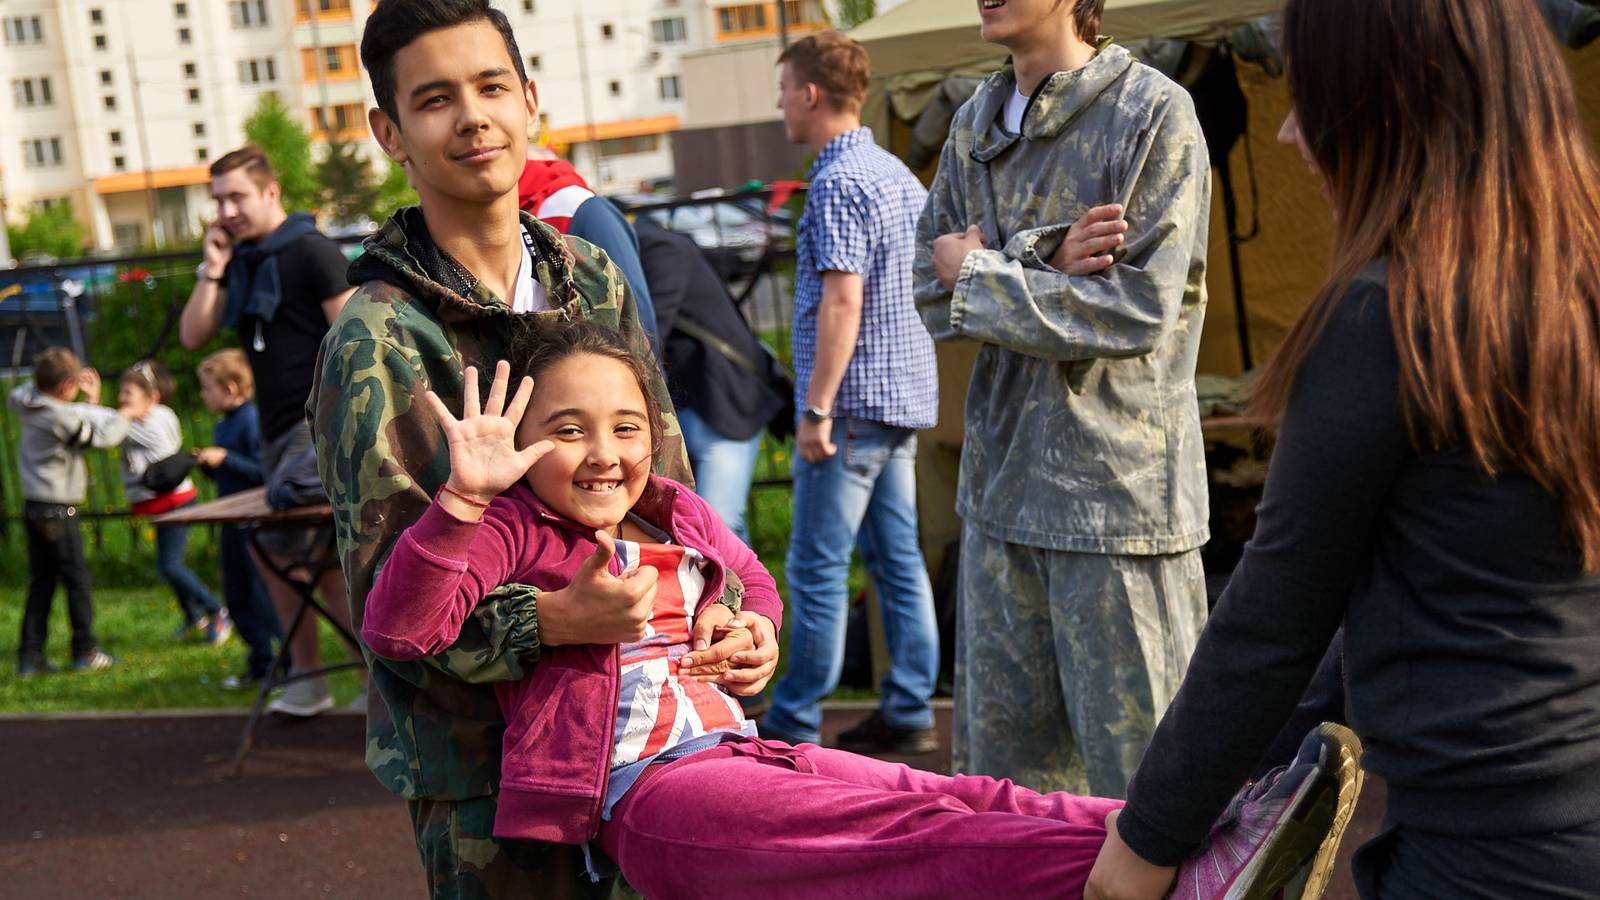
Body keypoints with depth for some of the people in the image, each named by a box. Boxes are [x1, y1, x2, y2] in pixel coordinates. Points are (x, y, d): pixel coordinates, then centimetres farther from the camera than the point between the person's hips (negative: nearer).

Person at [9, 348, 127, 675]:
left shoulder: (30, 405, 4)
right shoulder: (61, 417, -19)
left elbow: (18, 393, 28)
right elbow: (107, 435, -17)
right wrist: (123, 416, 4)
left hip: (34, 508, 8)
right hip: (57, 512, -8)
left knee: (40, 584, 11)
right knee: (78, 579, 2)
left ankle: (29, 656, 10)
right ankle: (85, 651, 8)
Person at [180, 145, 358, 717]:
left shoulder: (312, 252, -8)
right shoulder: (239, 263, 14)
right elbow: (193, 337, 9)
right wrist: (212, 270, -1)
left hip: (318, 424, -8)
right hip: (277, 430, 8)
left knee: (277, 546, -16)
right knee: (319, 557, 9)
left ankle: (307, 674, -6)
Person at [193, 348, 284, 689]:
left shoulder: (253, 420, -16)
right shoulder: (221, 425, 13)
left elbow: (263, 472, -23)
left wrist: (225, 459, -25)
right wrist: (205, 463, 4)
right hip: (232, 521, 10)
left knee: (261, 596, -6)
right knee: (237, 597, 14)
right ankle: (260, 664, 23)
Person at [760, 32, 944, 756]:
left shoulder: (837, 181, -15)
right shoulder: (898, 174, 14)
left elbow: (842, 300, -22)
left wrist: (816, 408, -20)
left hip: (852, 401, -9)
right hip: (905, 396, 9)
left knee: (817, 566, -3)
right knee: (897, 557, 10)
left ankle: (793, 724, 3)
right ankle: (910, 712, 13)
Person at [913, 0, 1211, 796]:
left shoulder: (1154, 113, -8)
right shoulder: (975, 125, 12)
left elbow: (1139, 308, -16)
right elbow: (930, 290, 5)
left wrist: (981, 276, -8)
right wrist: (1047, 267, -13)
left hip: (1119, 488, -7)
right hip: (1003, 483, 7)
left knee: (1139, 766, 0)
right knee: (1000, 758, 14)